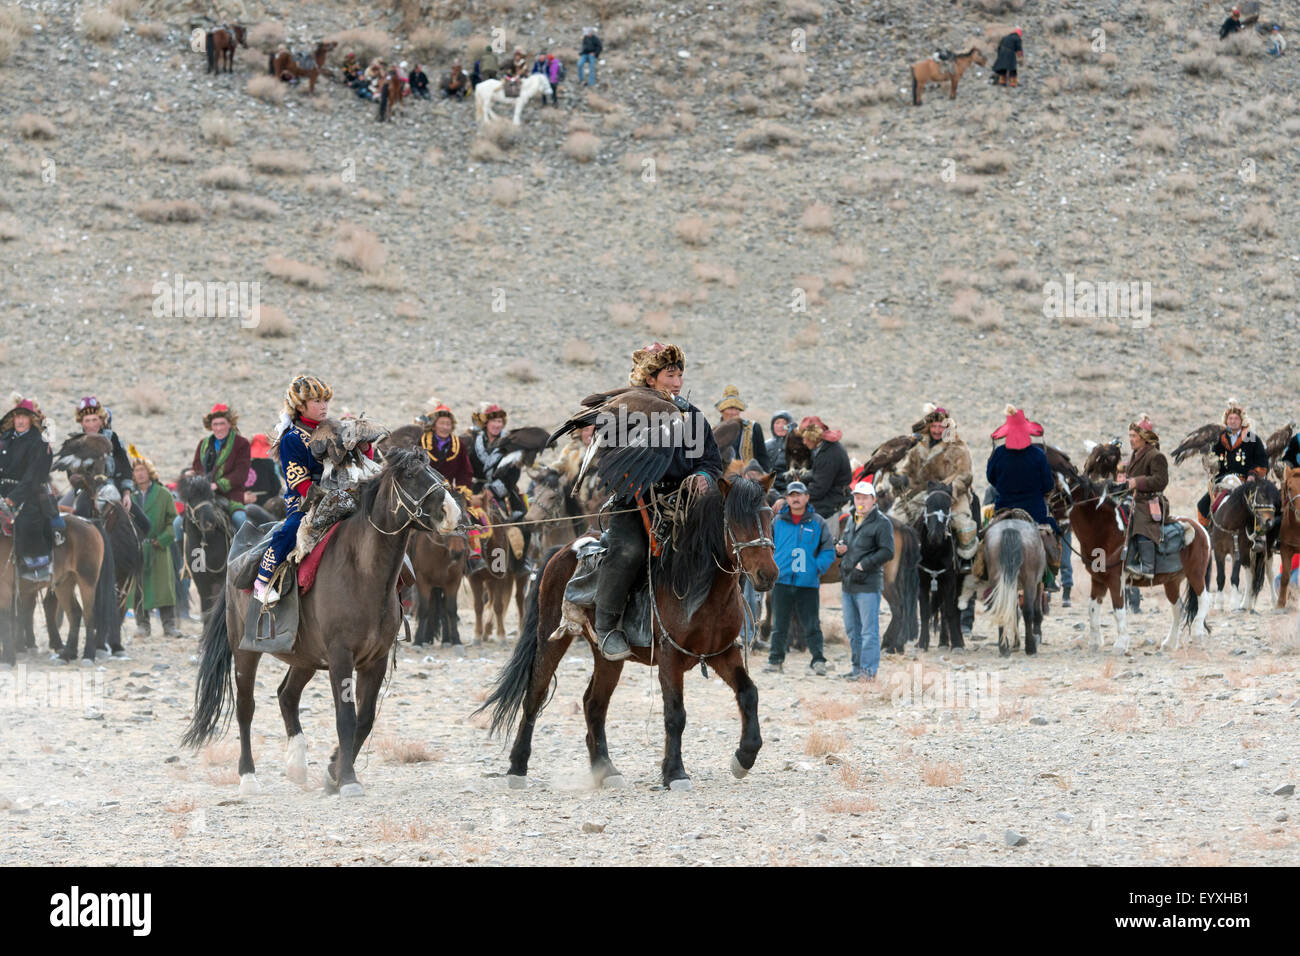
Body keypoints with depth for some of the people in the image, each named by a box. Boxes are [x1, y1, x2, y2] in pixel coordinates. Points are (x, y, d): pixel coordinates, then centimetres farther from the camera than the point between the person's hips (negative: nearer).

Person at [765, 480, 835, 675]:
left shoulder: (818, 523, 4)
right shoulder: (777, 522, 8)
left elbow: (828, 551, 6)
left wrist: (818, 569, -7)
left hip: (808, 584, -2)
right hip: (782, 582, 2)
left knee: (811, 626, -3)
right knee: (779, 625, 6)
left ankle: (818, 661, 2)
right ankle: (776, 660, 13)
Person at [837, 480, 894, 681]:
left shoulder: (881, 523, -7)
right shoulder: (851, 520, 17)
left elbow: (887, 552, -14)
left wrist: (864, 564, -16)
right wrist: (839, 549, 7)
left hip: (868, 585, -8)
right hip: (848, 584, 8)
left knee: (869, 630, -7)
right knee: (852, 630, 12)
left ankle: (868, 670, -6)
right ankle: (857, 667, 20)